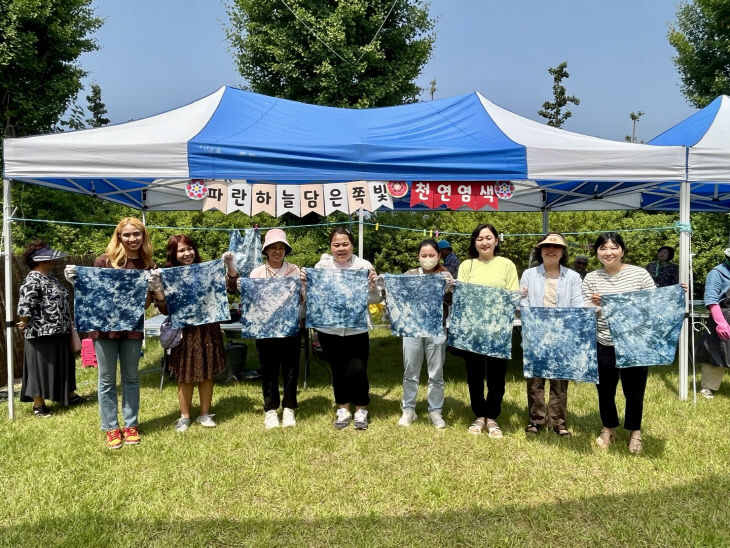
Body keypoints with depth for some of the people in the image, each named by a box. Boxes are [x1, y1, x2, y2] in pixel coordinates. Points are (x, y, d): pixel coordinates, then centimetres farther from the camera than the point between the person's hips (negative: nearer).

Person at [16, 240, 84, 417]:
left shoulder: (51, 277, 12)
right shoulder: (32, 282, -18)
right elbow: (24, 308, -24)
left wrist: (68, 324, 19)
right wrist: (25, 325, -9)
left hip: (60, 332, 9)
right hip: (41, 334, -9)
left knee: (63, 364, 18)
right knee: (41, 368, 2)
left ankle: (69, 395, 32)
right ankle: (38, 404, 13)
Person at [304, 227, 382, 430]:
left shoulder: (364, 266, -3)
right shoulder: (322, 266, 0)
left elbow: (375, 300, 0)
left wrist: (373, 284, -19)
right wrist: (305, 283, -12)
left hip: (357, 329, -1)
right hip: (329, 329, 2)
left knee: (357, 370, -4)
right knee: (338, 370, 12)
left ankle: (360, 410, 19)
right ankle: (343, 409, 31)